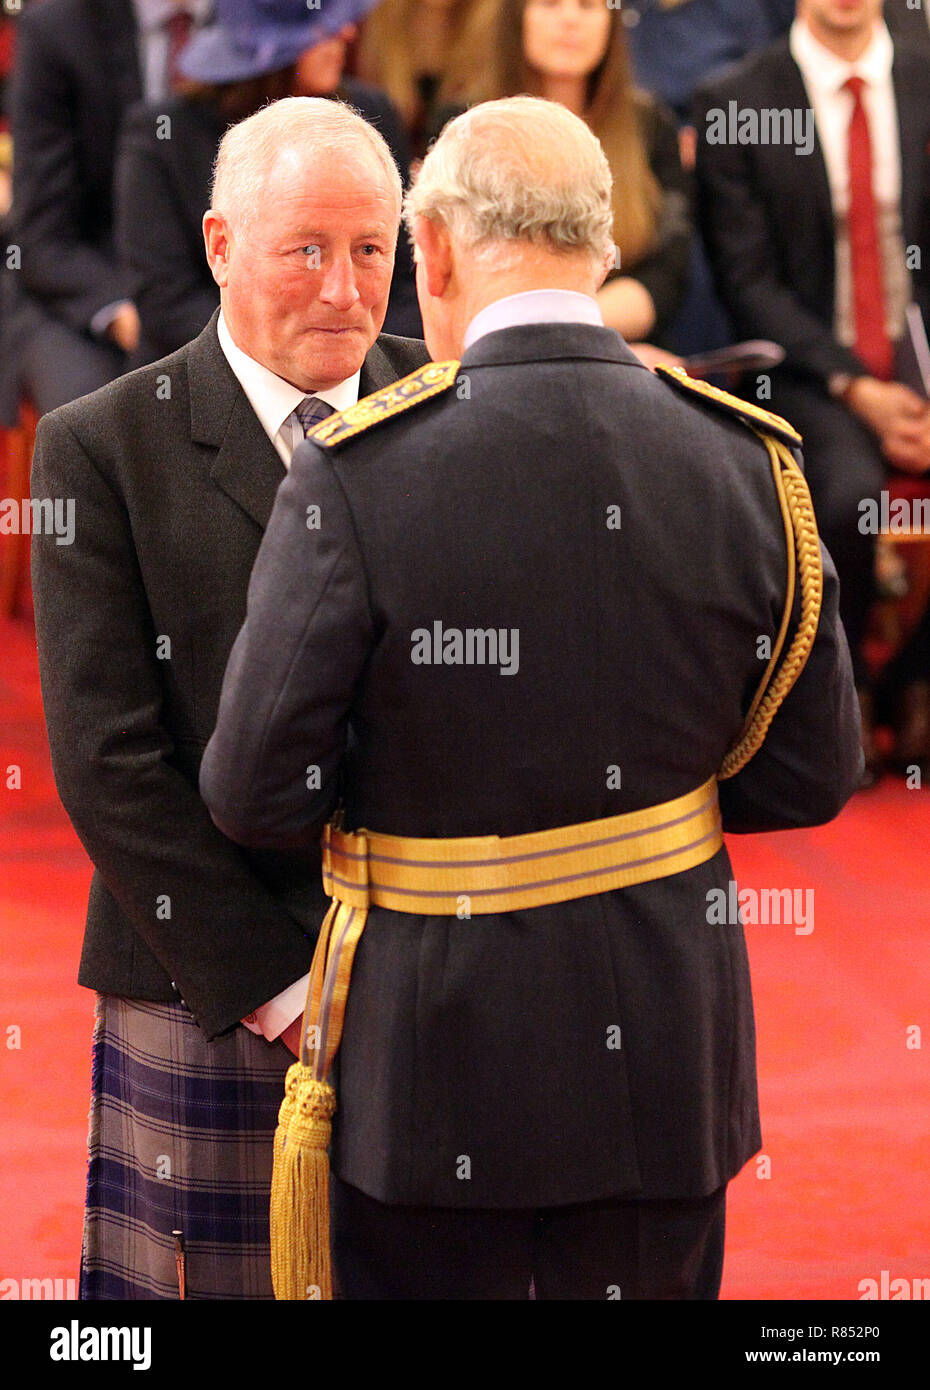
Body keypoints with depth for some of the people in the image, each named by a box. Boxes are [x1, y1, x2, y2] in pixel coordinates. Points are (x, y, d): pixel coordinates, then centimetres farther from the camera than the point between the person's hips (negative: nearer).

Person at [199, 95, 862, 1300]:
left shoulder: (358, 474, -16)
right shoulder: (749, 462, -5)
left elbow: (258, 794, -13)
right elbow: (809, 777, 2)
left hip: (437, 1055, -3)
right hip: (668, 1058, 3)